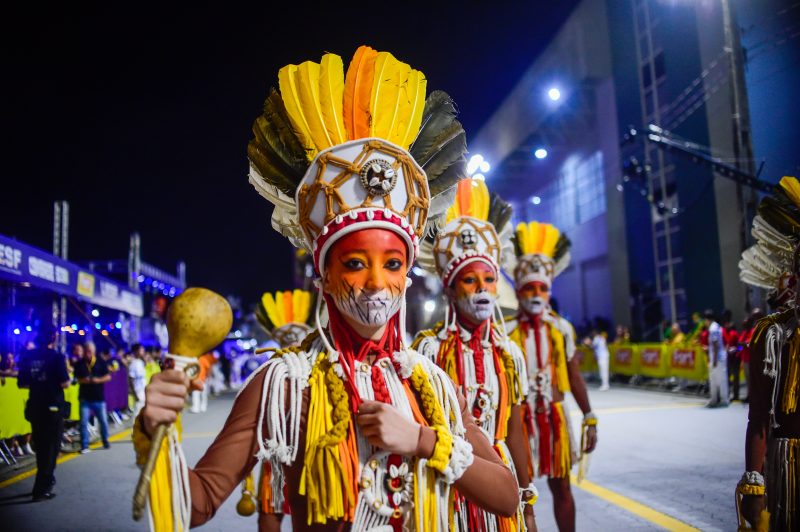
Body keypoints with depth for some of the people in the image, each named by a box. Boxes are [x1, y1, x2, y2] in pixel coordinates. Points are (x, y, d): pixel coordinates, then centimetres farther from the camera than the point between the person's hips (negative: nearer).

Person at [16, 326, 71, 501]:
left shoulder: (27, 357, 2)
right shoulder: (57, 357, -13)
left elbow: (22, 384, 6)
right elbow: (64, 383, -18)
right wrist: (67, 375, 2)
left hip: (35, 407, 5)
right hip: (53, 407, -5)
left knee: (40, 446, 20)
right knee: (51, 447, 4)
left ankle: (46, 479, 34)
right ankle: (41, 489, 3)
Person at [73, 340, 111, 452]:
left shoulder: (100, 361, -4)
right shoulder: (79, 364, -1)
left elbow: (108, 377, -2)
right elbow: (77, 379, 3)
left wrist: (98, 380, -19)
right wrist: (83, 380, -18)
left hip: (99, 397, 0)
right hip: (85, 398, 0)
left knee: (103, 421, 9)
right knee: (84, 422, -2)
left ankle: (105, 441, 28)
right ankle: (84, 446, 7)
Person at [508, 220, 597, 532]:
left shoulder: (562, 328, 2)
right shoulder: (507, 332, -6)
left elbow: (574, 378, 5)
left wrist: (589, 419, 5)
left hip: (555, 416, 2)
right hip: (519, 417, -2)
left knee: (561, 486, 12)